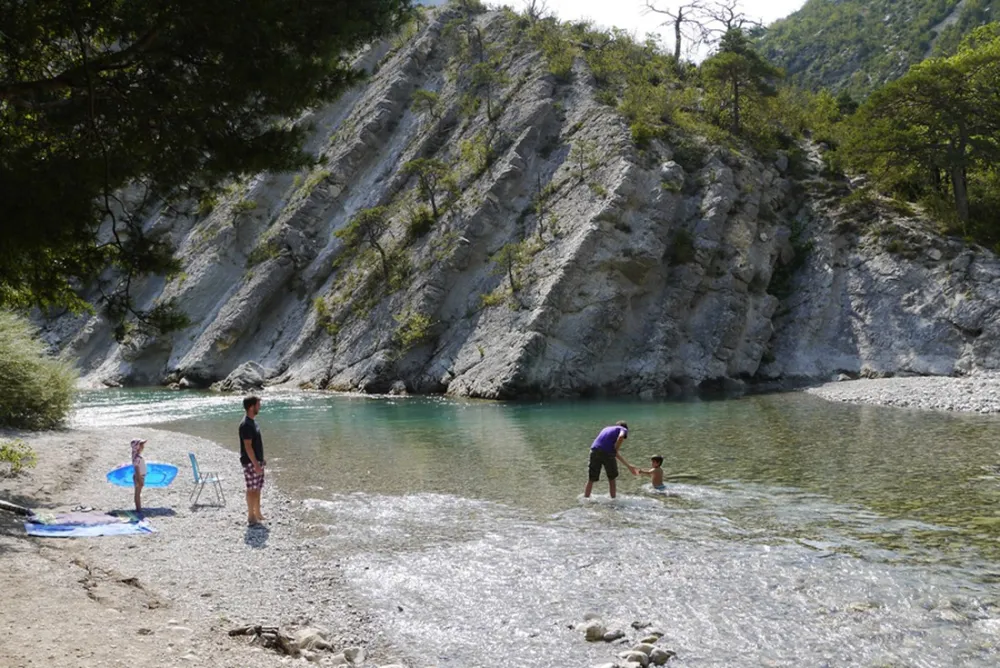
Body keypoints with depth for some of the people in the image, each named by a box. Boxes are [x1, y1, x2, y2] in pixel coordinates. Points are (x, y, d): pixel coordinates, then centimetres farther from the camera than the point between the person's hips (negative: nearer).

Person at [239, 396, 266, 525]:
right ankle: (251, 517, 3)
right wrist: (255, 464, -23)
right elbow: (248, 446, -22)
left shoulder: (252, 422, 11)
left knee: (257, 488, 14)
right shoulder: (246, 425, -20)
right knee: (252, 489, -3)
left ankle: (257, 514, 22)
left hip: (257, 461, 10)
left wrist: (261, 460, 21)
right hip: (250, 462, -10)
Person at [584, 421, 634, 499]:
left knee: (591, 479, 14)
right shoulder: (623, 429, 19)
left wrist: (628, 466, 42)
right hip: (607, 453, -4)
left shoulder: (607, 429, 36)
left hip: (594, 450, 4)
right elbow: (621, 437, -11)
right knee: (611, 479, 15)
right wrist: (615, 450, 2)